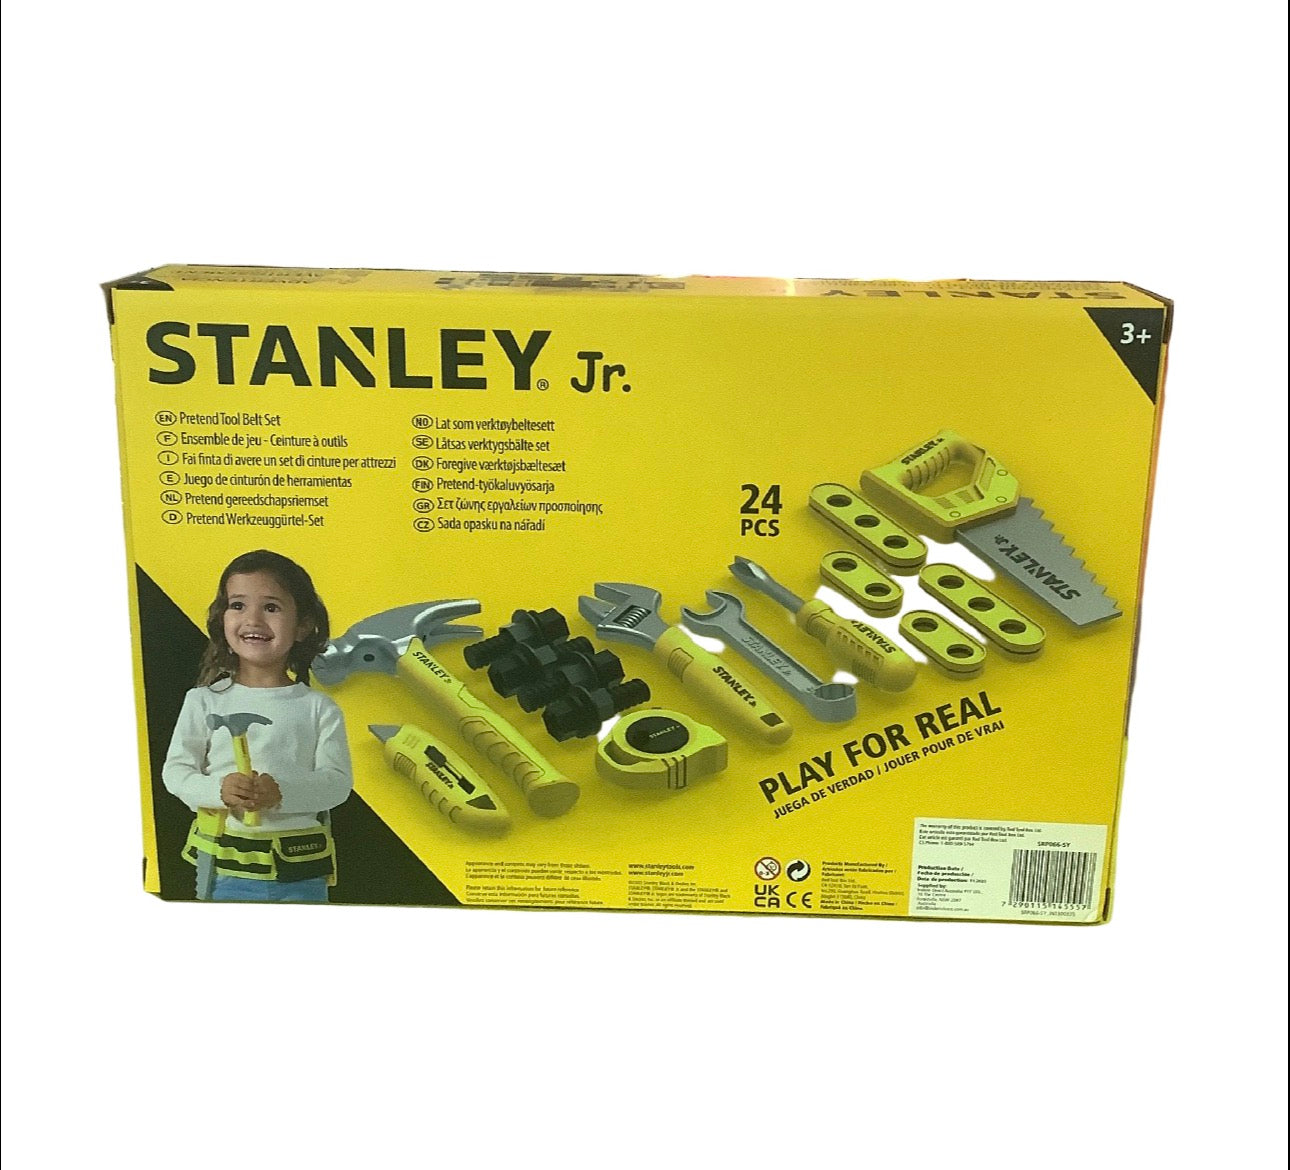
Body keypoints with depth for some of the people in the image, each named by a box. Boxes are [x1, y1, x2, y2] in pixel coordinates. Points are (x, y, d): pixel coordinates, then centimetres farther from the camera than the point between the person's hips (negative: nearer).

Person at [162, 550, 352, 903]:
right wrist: (217, 790, -20)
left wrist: (282, 791, -24)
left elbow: (338, 780, -8)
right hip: (222, 865, 1)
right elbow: (175, 770, 0)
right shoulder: (204, 701, 0)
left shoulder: (318, 708, -3)